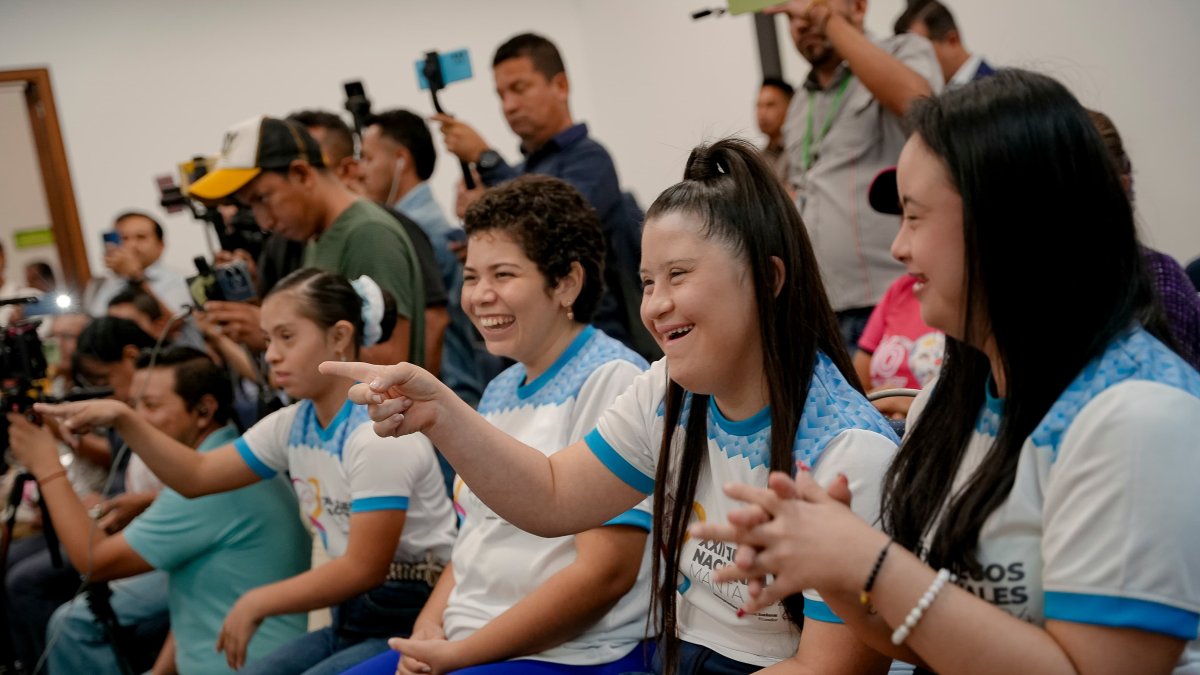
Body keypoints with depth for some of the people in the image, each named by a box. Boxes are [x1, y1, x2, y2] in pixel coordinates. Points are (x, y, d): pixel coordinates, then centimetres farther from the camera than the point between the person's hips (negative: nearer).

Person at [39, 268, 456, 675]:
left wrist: (257, 603, -13)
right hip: (353, 621, 8)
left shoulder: (379, 435, -18)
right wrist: (122, 420, 0)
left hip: (412, 623, -8)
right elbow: (197, 476, 12)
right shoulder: (293, 424, 7)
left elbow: (364, 568, -19)